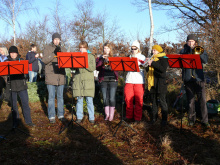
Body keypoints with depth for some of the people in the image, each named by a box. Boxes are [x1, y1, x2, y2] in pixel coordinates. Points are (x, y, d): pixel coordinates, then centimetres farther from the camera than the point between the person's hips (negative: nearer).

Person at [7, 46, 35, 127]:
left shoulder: (21, 60, 7)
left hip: (21, 85, 0)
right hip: (11, 86, 0)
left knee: (25, 103, 3)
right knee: (13, 105, 7)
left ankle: (28, 121, 13)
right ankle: (15, 122, 19)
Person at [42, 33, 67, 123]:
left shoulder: (63, 49, 13)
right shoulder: (47, 48, 3)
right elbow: (44, 60, -10)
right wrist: (54, 54, -19)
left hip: (61, 76, 3)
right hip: (51, 76, -3)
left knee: (60, 97, 10)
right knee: (51, 97, -1)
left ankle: (61, 115, 19)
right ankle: (51, 116, 7)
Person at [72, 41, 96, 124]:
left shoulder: (91, 56, 6)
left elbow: (93, 68, -7)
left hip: (88, 81, -2)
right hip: (78, 80, 2)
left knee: (89, 100, -1)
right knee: (79, 99, 5)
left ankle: (91, 117, 9)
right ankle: (79, 117, 16)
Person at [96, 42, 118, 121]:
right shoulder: (101, 58, 12)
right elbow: (97, 68, -2)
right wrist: (102, 60, -13)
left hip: (113, 80, -1)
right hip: (103, 80, 2)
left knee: (111, 98, -4)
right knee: (105, 98, 4)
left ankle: (111, 115, 6)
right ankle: (107, 114, 15)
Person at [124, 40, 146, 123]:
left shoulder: (142, 57, 9)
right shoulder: (129, 57, 18)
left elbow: (142, 67, -7)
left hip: (139, 81, -2)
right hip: (129, 81, 3)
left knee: (138, 100, -3)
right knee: (128, 99, 0)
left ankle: (137, 117, 6)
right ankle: (129, 116, 13)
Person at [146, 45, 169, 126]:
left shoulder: (164, 58, -3)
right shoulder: (152, 58, 17)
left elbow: (163, 69, -20)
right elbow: (148, 70, 15)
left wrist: (153, 63, -22)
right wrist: (148, 65, -6)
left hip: (160, 83, -6)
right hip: (152, 83, 6)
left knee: (162, 101, -2)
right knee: (153, 101, 11)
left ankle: (164, 119, 4)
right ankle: (154, 117, 20)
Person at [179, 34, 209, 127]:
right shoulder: (183, 51, 10)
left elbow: (205, 60, -6)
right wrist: (189, 50, -14)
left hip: (199, 78, 0)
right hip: (188, 79, 0)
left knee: (202, 100, -3)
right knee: (190, 100, 7)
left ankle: (205, 120, 6)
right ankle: (191, 119, 19)